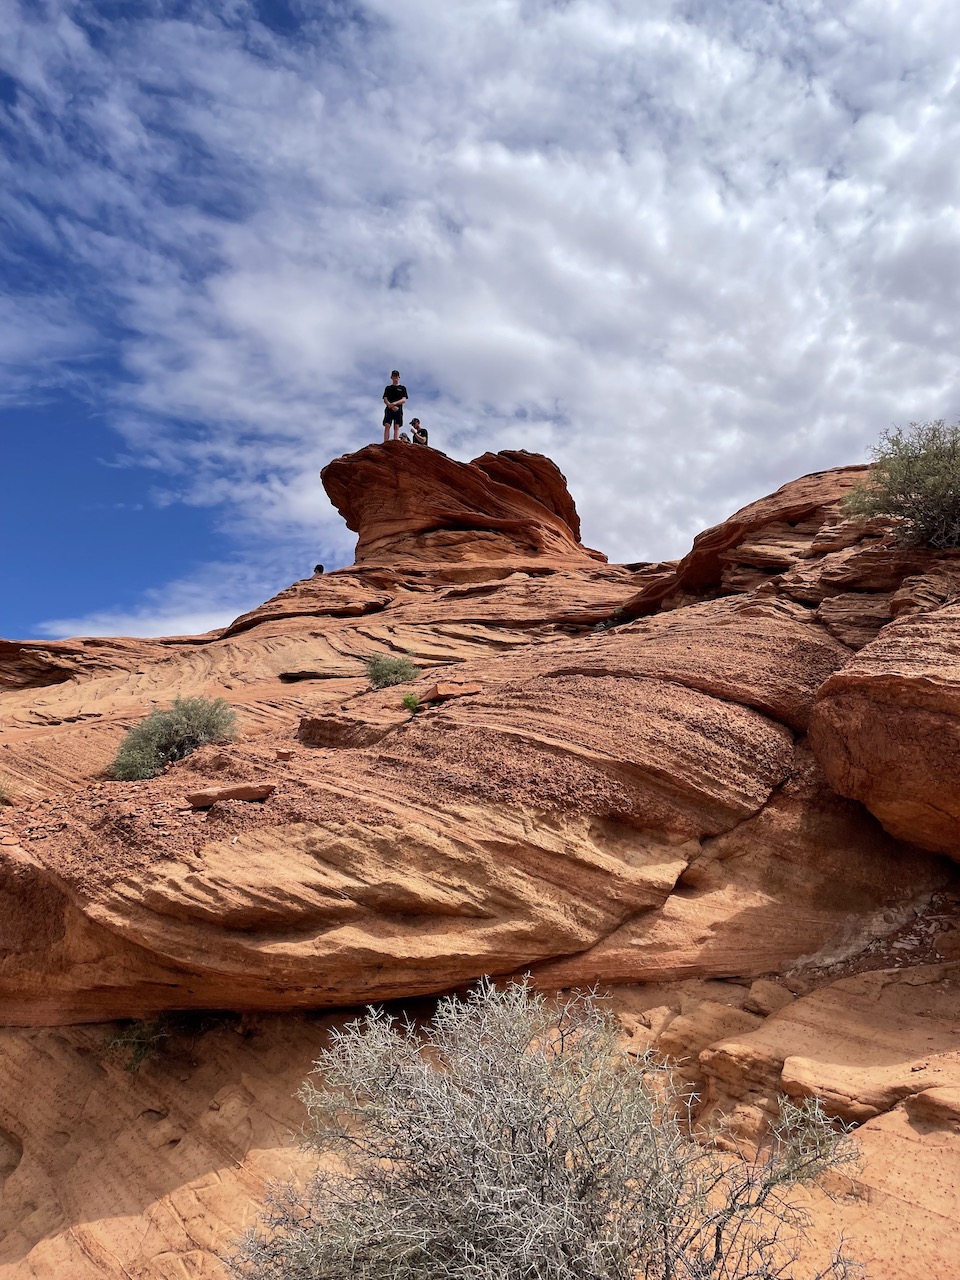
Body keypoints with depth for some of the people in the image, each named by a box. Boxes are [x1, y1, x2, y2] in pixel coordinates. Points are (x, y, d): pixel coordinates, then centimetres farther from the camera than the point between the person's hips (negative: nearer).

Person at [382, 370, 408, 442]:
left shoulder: (402, 388, 16)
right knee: (387, 426, -13)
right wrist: (391, 406, -13)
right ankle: (385, 443, -21)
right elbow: (385, 400, 7)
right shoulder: (388, 388, 19)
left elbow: (404, 400, 3)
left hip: (398, 410, -1)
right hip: (389, 409, 1)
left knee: (396, 427, -10)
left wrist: (394, 403, -15)